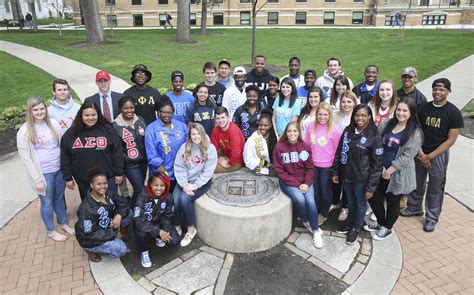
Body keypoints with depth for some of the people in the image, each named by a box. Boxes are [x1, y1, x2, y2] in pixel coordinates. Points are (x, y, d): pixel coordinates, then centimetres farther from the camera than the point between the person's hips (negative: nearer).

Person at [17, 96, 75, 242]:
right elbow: (26, 158, -10)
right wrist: (37, 179, -12)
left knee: (59, 198, 20)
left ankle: (64, 224, 40)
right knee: (47, 202, 12)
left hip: (59, 169, 4)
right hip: (43, 173, -4)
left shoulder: (53, 124, -1)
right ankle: (51, 231, 31)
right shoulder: (25, 131, -12)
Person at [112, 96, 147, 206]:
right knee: (141, 190, -6)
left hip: (143, 161, 4)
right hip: (130, 164, -4)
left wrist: (147, 156, 4)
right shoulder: (116, 126, -10)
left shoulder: (140, 120, 2)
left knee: (139, 188, 14)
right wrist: (129, 159, -12)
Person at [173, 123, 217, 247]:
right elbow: (178, 167, -2)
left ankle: (191, 229, -4)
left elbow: (208, 172, -12)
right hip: (184, 181, 3)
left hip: (201, 182, -3)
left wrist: (194, 186, -18)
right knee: (174, 199, -21)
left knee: (184, 198, -26)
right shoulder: (184, 147, 1)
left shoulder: (210, 148, -9)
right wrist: (184, 184, -15)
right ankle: (177, 228, 2)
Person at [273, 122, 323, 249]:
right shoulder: (279, 147, -10)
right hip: (287, 182, -2)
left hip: (304, 181, 2)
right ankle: (306, 222, 6)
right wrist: (297, 184, -14)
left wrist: (307, 183, -13)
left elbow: (309, 168, 3)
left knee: (310, 201, -21)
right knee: (300, 199, -26)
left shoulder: (305, 146, -1)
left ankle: (316, 231, 1)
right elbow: (279, 170, -10)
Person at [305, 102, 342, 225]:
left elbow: (338, 150, -9)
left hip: (327, 167, -3)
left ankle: (324, 214, 36)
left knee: (325, 192, 15)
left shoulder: (335, 130, -15)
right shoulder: (311, 126, -5)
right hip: (313, 165, 4)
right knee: (314, 191, 20)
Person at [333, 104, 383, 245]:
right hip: (346, 175, 4)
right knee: (351, 202, 22)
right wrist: (335, 172, 7)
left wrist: (370, 187, -16)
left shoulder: (374, 137, -15)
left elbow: (376, 164, -14)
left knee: (360, 204, 15)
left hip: (361, 179, -4)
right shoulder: (347, 131, 0)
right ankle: (350, 224, 42)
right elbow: (339, 152, 8)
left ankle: (356, 228, 35)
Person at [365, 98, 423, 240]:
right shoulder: (387, 124, 1)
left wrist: (389, 171, -16)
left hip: (397, 174, -5)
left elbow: (407, 156, -17)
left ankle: (387, 227, 36)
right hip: (380, 171, 5)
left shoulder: (415, 132, -13)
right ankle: (380, 222, 39)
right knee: (374, 198, 13)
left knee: (392, 202, 12)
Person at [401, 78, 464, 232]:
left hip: (439, 155, -3)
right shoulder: (423, 108, -1)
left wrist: (430, 156, -15)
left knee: (435, 188, 8)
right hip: (420, 153, 3)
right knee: (417, 183, 16)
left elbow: (451, 140, -12)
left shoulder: (453, 112, -10)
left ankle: (432, 218, 24)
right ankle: (414, 208, 37)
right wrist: (420, 152, -10)